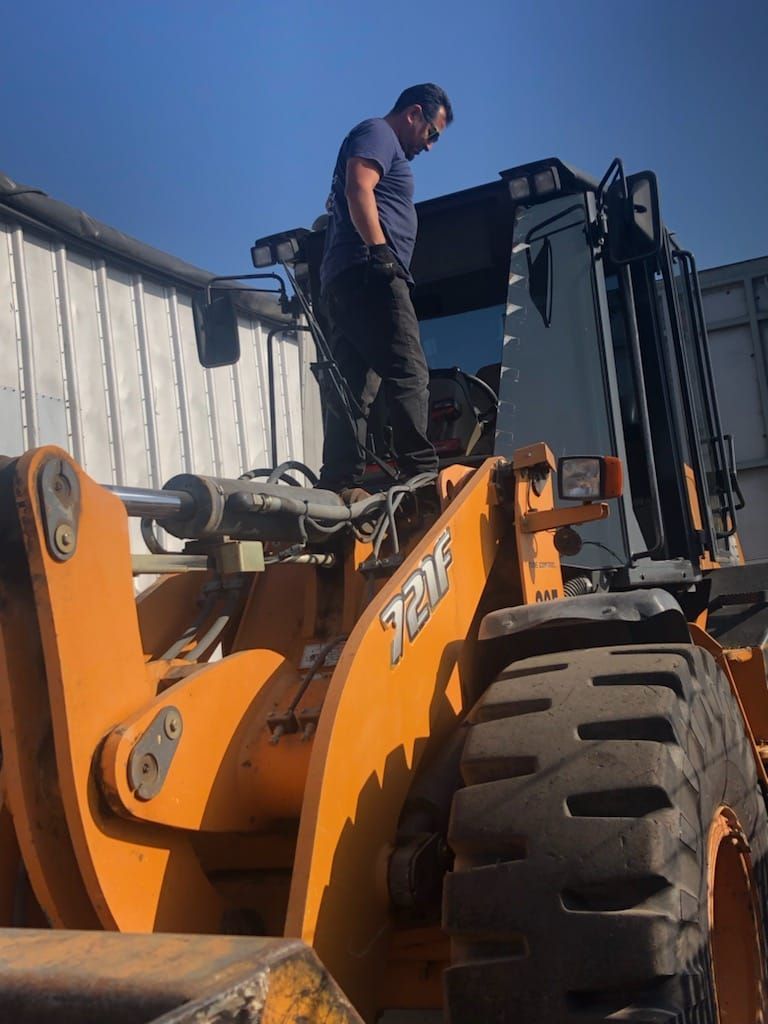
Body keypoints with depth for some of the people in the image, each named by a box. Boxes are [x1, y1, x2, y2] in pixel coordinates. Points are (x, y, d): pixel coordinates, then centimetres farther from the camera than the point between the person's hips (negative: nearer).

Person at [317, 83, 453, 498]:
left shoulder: (383, 143, 34)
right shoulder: (377, 133, 4)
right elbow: (358, 190, -13)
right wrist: (379, 251, -22)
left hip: (343, 281, 10)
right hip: (368, 275, -10)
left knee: (354, 386, 1)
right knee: (408, 374, -18)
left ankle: (339, 483, -4)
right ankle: (420, 472, -25)